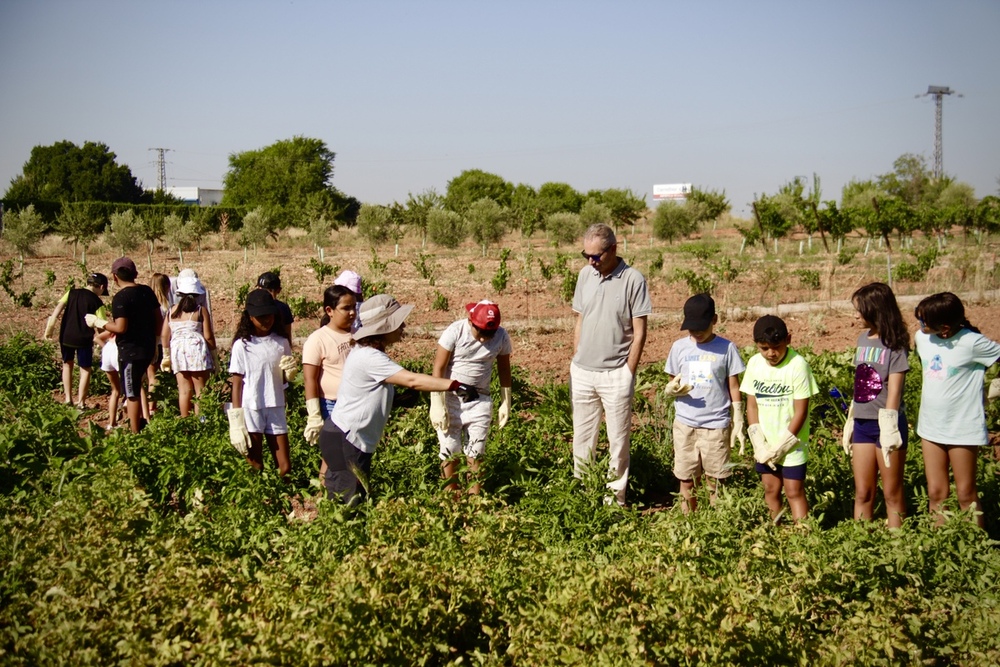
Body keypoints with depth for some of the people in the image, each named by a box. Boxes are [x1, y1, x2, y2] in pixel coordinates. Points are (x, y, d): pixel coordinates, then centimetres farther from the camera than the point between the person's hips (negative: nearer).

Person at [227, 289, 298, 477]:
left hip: (276, 409, 3)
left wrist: (290, 371, -9)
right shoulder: (242, 345, -4)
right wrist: (236, 422, -6)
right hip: (251, 411, -3)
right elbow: (237, 384, -2)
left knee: (285, 468, 5)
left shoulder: (281, 343, 5)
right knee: (255, 470, 5)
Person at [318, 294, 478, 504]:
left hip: (353, 439, 10)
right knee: (351, 502, -5)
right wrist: (456, 386, -30)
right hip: (344, 440, -10)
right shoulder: (369, 358, -22)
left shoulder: (366, 351, 9)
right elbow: (411, 380, -28)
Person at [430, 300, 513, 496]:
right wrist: (437, 405, -14)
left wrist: (505, 404, 10)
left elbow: (504, 369, 7)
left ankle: (474, 496, 10)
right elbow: (438, 369, -12)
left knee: (475, 452, 2)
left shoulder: (501, 337, -8)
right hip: (451, 398, -2)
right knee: (450, 450, 4)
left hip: (480, 400, 2)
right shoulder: (455, 332, -17)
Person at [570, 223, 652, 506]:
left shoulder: (633, 280, -10)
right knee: (582, 439, 13)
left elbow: (639, 332, -7)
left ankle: (617, 496, 14)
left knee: (618, 440, 5)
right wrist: (575, 363, 10)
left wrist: (628, 374, -9)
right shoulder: (585, 275, 5)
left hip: (616, 374, -5)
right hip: (582, 372, 5)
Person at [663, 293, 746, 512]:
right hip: (685, 425, 2)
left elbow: (734, 388, 3)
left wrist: (738, 423, 0)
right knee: (686, 481, 6)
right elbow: (670, 384, 10)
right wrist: (672, 389, -14)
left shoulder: (726, 348, -2)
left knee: (716, 482, 2)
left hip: (716, 426, -2)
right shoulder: (679, 347, 4)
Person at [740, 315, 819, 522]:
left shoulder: (797, 365, -15)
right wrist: (760, 445, -5)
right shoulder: (754, 364, -1)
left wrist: (780, 447, -13)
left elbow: (800, 411, -14)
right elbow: (752, 405, 4)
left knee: (794, 492, -3)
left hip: (792, 445, -5)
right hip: (765, 445, 5)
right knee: (770, 490, 11)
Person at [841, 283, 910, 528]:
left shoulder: (894, 344, -9)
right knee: (862, 493, 9)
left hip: (886, 424, -6)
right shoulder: (863, 338, 9)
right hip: (862, 424, 6)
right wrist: (851, 421, 12)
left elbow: (893, 390, -14)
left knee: (892, 494, 3)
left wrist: (888, 429, -18)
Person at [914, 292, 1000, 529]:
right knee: (936, 493, 9)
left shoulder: (972, 343, -19)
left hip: (963, 429, -5)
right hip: (931, 426, 5)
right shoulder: (921, 338, -2)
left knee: (966, 494, 4)